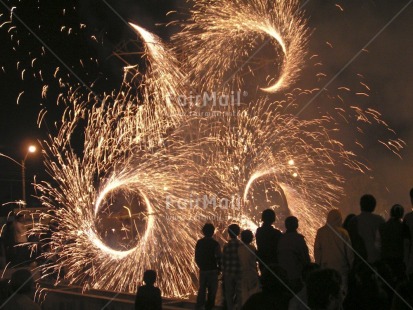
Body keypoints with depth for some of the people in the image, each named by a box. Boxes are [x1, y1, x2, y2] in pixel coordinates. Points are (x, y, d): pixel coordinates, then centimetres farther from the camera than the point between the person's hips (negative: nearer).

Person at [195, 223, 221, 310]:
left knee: (202, 289, 14)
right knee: (212, 290, 5)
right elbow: (219, 258, -12)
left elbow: (196, 257, 6)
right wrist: (219, 268, 4)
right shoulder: (215, 243, -12)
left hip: (202, 270, 4)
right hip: (212, 270, -4)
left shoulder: (199, 242, 1)